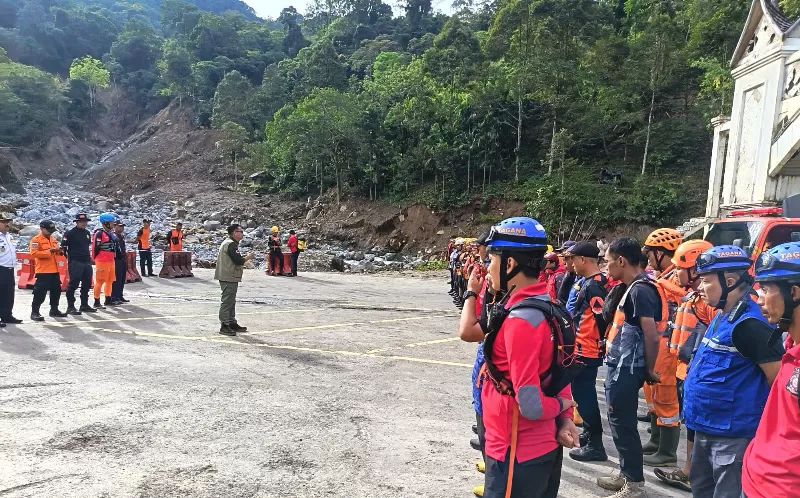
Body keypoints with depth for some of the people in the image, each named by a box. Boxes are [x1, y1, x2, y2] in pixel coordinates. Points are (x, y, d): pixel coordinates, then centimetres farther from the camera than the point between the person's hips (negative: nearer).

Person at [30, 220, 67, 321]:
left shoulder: (53, 239, 16)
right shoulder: (36, 240, -9)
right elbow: (34, 253, -20)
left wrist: (58, 251, 2)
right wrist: (49, 251, -25)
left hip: (54, 271, 8)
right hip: (43, 271, -8)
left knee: (56, 291, 13)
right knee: (40, 293, -7)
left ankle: (54, 310, 24)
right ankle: (34, 312, 0)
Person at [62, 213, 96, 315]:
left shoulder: (87, 233, 14)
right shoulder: (70, 233, -8)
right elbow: (63, 246, -9)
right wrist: (69, 257, -4)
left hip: (87, 262, 8)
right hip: (75, 263, -7)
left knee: (87, 284, 11)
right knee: (73, 284, -6)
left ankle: (84, 305, 21)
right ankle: (70, 307, -1)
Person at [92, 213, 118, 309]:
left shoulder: (111, 233, 16)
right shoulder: (99, 233, -12)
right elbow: (95, 248, -14)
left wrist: (113, 258, 23)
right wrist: (96, 261, -13)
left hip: (111, 261, 9)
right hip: (102, 262, -9)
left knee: (110, 280, 15)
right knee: (100, 281, -6)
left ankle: (108, 300, 25)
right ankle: (97, 302, 0)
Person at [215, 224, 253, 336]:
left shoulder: (228, 243, 18)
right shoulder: (231, 244, -16)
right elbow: (238, 260, -23)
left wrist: (244, 258, 11)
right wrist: (248, 257, -7)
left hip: (228, 277, 11)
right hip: (229, 278, -11)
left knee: (231, 301, 17)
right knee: (227, 301, -7)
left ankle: (232, 323, 25)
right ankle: (224, 326, -4)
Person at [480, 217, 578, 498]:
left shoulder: (520, 321, -26)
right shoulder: (549, 307, 2)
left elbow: (531, 405, -26)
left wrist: (561, 404, -8)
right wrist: (565, 416, -1)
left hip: (518, 455, -9)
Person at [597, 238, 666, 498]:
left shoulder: (640, 290, -19)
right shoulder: (634, 287, 11)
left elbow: (652, 336, -20)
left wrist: (649, 370, -8)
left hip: (625, 369, -10)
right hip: (620, 366, 10)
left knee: (623, 424, 1)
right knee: (621, 422, 18)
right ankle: (626, 473, 32)